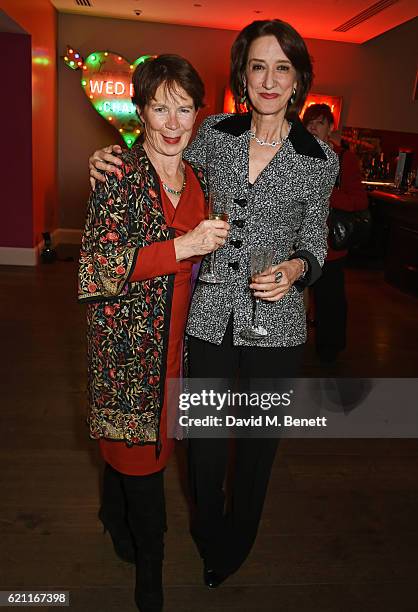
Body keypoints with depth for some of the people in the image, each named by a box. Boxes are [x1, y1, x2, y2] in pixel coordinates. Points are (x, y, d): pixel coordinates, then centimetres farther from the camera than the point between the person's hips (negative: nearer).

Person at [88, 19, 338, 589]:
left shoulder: (319, 159, -3)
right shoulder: (215, 132, 1)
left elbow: (315, 243, 5)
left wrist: (294, 268, -17)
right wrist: (114, 164, -3)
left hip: (275, 322, 0)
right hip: (209, 315, 1)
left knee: (259, 436, 17)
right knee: (204, 433, 14)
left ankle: (236, 542, 48)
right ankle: (207, 530, 48)